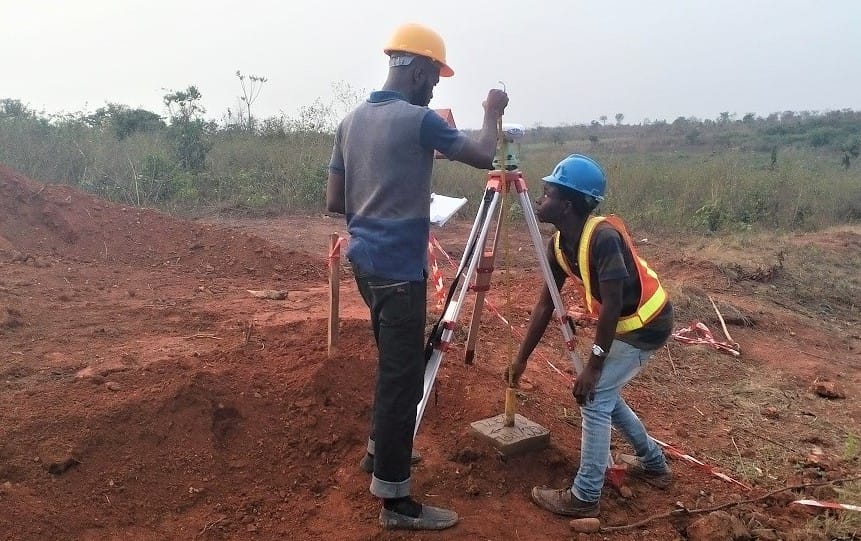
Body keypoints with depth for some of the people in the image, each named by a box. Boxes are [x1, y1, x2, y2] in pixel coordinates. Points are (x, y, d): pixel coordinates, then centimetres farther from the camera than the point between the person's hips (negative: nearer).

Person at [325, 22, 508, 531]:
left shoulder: (352, 121, 10)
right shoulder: (419, 119, -12)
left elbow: (336, 201, 11)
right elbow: (484, 155, -9)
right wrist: (493, 114, 9)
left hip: (366, 258, 9)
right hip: (399, 267, -9)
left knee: (395, 365, 23)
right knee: (402, 376, -3)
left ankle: (381, 450, 37)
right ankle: (395, 500, 4)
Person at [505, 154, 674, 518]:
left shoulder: (604, 237, -30)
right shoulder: (559, 244, -5)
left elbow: (612, 304, -30)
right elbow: (546, 303, 1)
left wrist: (594, 365, -25)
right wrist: (521, 358, 4)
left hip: (645, 323, -9)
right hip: (624, 322, 9)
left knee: (594, 398, -10)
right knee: (601, 391, 17)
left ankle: (584, 498, 1)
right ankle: (653, 463, 35)